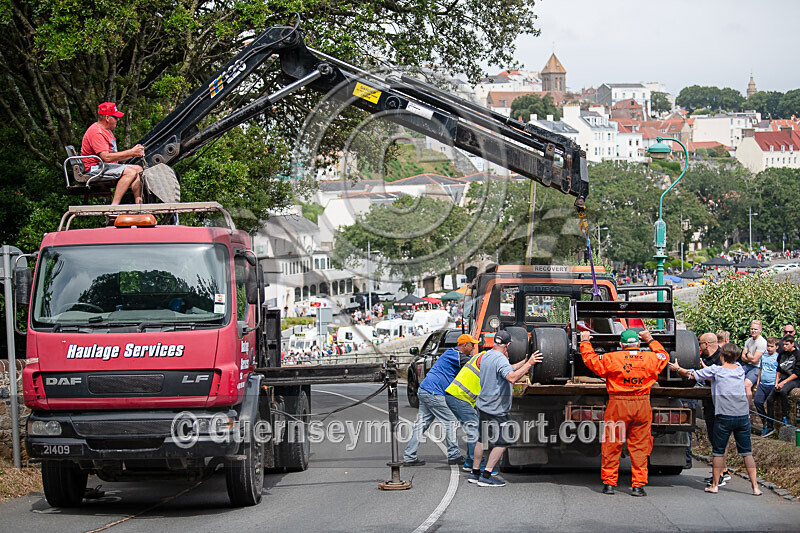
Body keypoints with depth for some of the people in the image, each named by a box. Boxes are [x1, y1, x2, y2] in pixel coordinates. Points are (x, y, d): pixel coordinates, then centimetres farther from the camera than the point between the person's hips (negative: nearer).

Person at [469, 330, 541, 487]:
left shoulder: (487, 355, 11)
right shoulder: (500, 359, -20)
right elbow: (512, 377, -36)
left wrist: (524, 362, 25)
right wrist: (529, 364, -31)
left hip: (484, 404, 10)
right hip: (496, 409, -10)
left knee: (483, 439, 18)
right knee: (502, 442, -3)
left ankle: (475, 473, 23)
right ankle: (486, 476, -6)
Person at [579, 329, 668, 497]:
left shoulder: (612, 358, -6)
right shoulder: (650, 358, 2)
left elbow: (590, 359, 5)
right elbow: (664, 356, 24)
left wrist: (585, 342, 20)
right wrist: (651, 340, 35)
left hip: (618, 407, -2)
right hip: (642, 407, 2)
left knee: (612, 445, 7)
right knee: (639, 447, 6)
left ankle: (609, 483, 10)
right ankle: (639, 485, 4)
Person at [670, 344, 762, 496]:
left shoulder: (715, 370, -2)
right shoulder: (740, 369, 11)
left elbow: (692, 375, 7)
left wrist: (677, 369, 24)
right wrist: (706, 366, 39)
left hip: (725, 416, -4)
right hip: (743, 415, 4)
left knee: (718, 451, 8)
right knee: (746, 452, 5)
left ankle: (715, 485, 13)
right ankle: (755, 487, 1)